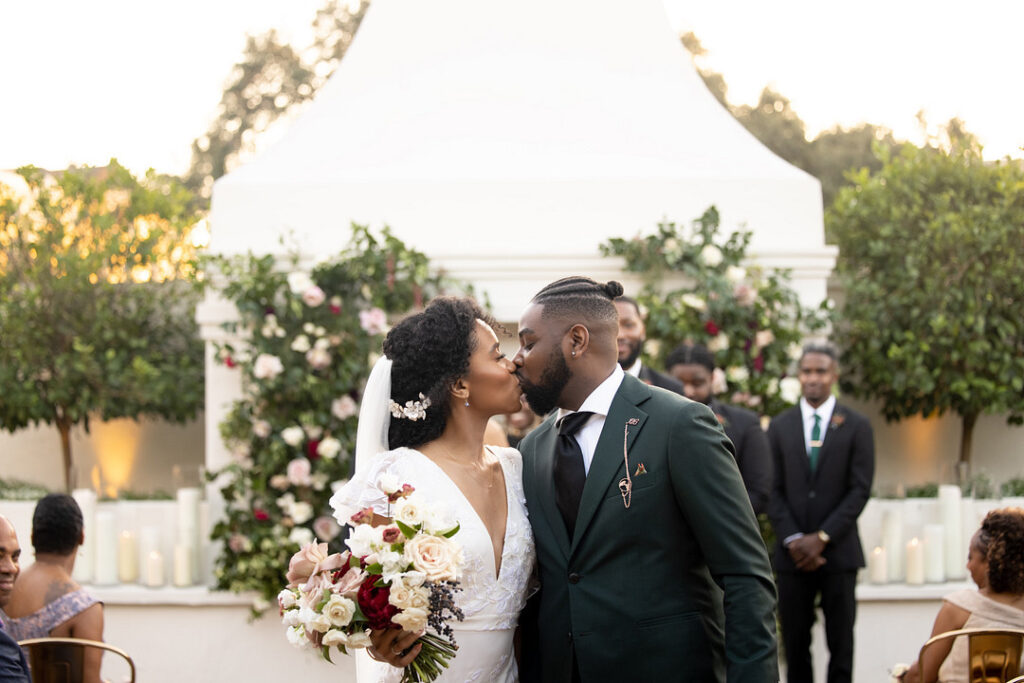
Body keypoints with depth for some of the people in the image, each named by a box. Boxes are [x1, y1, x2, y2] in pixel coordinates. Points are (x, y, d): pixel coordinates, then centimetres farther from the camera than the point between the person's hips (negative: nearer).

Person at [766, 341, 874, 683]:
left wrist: (822, 537, -11)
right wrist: (793, 539, -8)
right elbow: (773, 490, 5)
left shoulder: (856, 426, 4)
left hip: (838, 551, -1)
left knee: (841, 643, 3)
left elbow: (860, 489, -2)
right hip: (793, 553, 1)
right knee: (795, 642, 2)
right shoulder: (780, 427, 9)